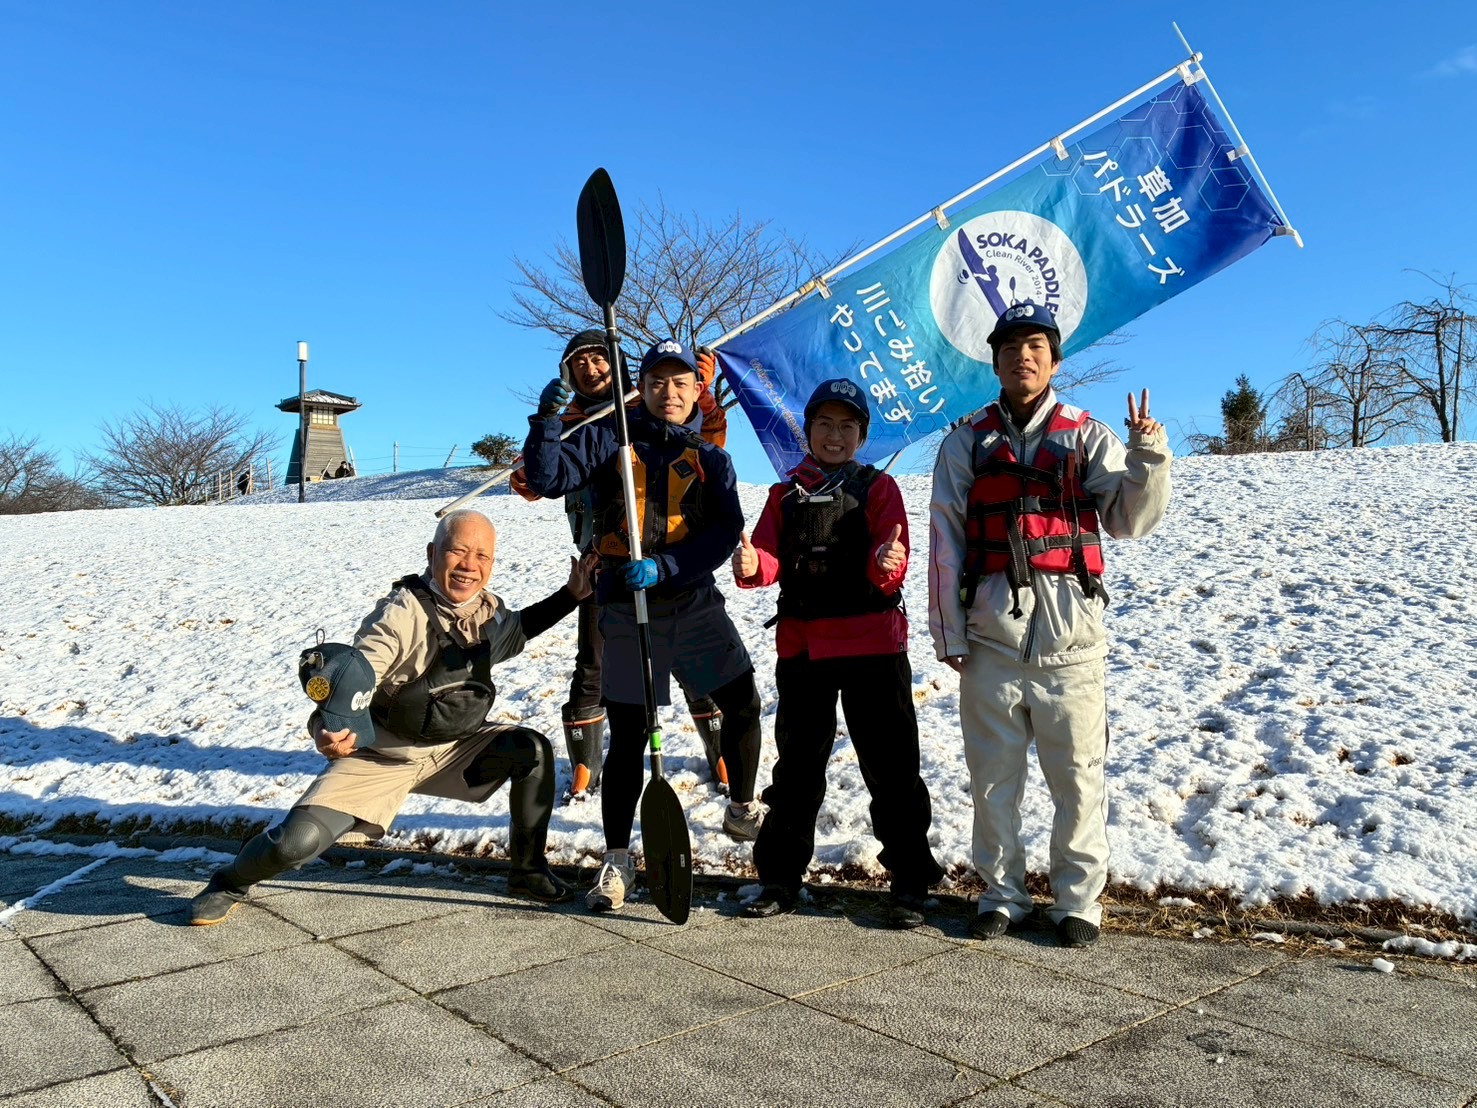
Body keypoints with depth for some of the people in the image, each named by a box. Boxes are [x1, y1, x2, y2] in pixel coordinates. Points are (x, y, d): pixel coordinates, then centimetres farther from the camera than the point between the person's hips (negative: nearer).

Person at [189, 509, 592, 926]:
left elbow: (517, 630, 20)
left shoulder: (490, 611, -5)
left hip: (453, 749, 5)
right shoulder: (401, 615, -26)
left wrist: (570, 596, 10)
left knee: (532, 748, -13)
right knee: (296, 843, -15)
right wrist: (326, 731, -52)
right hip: (380, 757, -5)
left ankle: (529, 869, 5)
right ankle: (229, 884, 21)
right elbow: (346, 683, -31)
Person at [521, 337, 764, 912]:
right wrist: (547, 420, -21)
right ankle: (617, 858, 15)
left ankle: (742, 810, 30)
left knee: (743, 704, 4)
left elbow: (725, 532, -5)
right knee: (628, 735, 0)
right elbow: (547, 478, -7)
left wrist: (664, 567, -20)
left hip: (694, 602, 2)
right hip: (626, 607, -2)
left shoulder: (710, 458, 9)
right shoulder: (609, 439, 5)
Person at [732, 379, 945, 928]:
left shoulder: (878, 487, 4)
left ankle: (909, 883, 13)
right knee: (797, 766, 12)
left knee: (891, 767, 1)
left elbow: (890, 570, -7)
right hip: (801, 643, 3)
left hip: (871, 641, -3)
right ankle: (780, 878, 24)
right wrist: (751, 565, -24)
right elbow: (769, 561, -1)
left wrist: (887, 562, -31)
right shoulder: (785, 494, 12)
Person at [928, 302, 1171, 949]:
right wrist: (949, 632, 1)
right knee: (993, 775, 9)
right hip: (991, 635, 1)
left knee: (1077, 775, 4)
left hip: (1070, 635, -1)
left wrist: (1148, 456, -14)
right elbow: (945, 543, 6)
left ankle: (1078, 899, 20)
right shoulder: (967, 444, 9)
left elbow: (1131, 520, 2)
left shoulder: (1087, 437, 8)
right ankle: (1002, 895, 24)